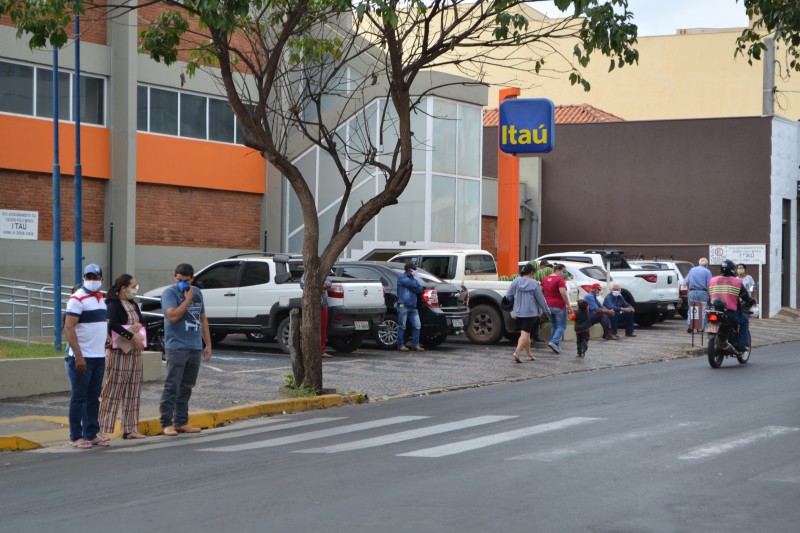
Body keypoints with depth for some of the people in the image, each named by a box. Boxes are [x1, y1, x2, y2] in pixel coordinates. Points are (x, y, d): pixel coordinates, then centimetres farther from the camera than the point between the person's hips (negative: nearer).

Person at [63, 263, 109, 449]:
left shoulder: (100, 298, 14)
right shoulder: (77, 299, -11)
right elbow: (68, 329, -16)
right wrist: (78, 356, -21)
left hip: (99, 357, 7)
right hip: (82, 358, -7)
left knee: (93, 397, 11)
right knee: (78, 397, -2)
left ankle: (91, 434, 17)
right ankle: (76, 437, 3)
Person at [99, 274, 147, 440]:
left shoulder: (134, 305, 18)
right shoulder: (113, 304, -9)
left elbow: (141, 321, 19)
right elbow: (113, 325, -23)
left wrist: (137, 325, -4)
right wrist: (133, 336, -22)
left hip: (134, 352, 8)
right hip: (119, 353, -8)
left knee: (133, 392, 9)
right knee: (113, 390, -8)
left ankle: (130, 429, 14)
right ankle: (104, 429, -5)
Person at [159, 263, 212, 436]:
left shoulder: (197, 292, 15)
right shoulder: (170, 293, -6)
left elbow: (203, 319, 20)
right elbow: (172, 316, -21)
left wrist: (208, 344, 16)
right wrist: (188, 299, -15)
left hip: (195, 348, 6)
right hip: (176, 347, -6)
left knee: (186, 388, 10)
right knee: (172, 387, -7)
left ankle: (181, 422, 15)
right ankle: (166, 423, -4)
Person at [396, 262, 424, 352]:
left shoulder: (413, 279, 24)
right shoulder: (402, 277, 3)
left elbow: (420, 290, 11)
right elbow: (411, 284, -13)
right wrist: (415, 281, 6)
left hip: (413, 307, 7)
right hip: (403, 305, -7)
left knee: (417, 325, 0)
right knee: (402, 326, -5)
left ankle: (415, 344, 5)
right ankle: (401, 345, 0)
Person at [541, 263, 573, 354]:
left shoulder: (545, 279, 10)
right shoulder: (559, 280, -14)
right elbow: (563, 293, -23)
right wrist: (568, 305, -20)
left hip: (548, 305, 7)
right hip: (559, 306, -7)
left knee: (553, 326, 17)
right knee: (561, 326, 0)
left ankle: (557, 346, 18)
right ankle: (554, 342, -18)